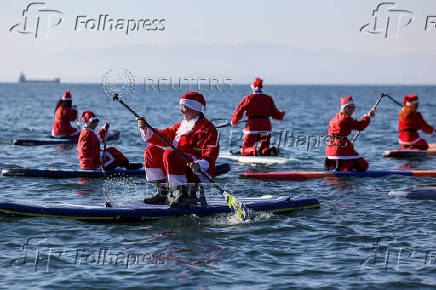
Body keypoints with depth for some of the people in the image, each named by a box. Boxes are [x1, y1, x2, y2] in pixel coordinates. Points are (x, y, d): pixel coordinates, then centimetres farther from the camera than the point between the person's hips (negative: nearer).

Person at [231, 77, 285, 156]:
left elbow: (239, 112, -4)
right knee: (264, 151, 14)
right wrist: (282, 114, 31)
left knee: (244, 151, 7)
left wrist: (234, 121, 16)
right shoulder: (268, 98, 6)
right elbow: (275, 114, 8)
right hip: (266, 128, 3)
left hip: (252, 128, -3)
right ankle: (271, 152, -22)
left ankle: (256, 150, -26)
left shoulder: (248, 98, -2)